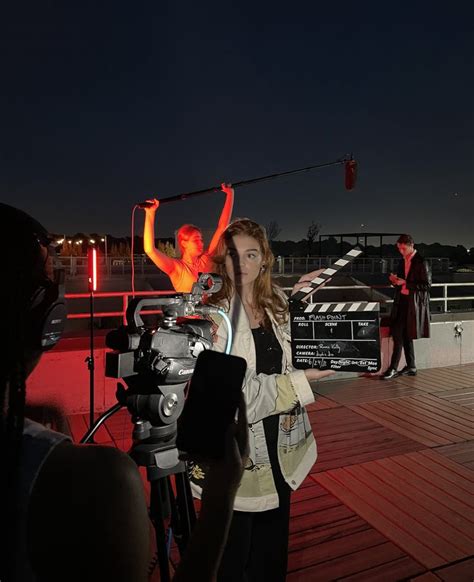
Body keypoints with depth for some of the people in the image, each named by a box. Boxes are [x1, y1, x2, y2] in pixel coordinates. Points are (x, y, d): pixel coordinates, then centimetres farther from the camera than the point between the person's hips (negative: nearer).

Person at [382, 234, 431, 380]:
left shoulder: (421, 262, -10)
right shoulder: (403, 262, 13)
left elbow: (427, 285, -13)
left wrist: (405, 283, -19)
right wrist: (395, 281, -2)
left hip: (413, 304, -8)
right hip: (402, 302, 8)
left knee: (399, 335, -10)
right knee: (405, 336, 11)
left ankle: (393, 369, -5)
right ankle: (411, 367, 21)